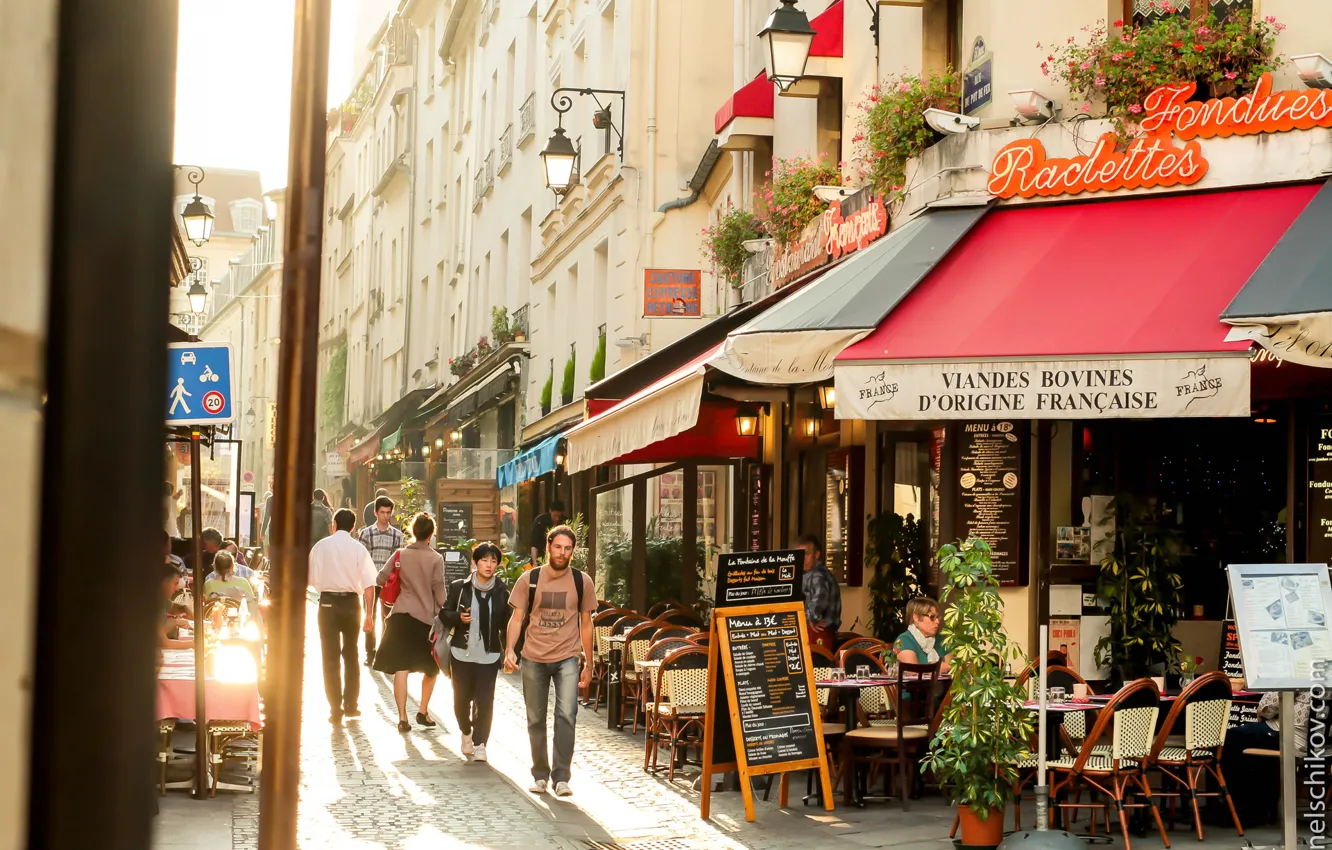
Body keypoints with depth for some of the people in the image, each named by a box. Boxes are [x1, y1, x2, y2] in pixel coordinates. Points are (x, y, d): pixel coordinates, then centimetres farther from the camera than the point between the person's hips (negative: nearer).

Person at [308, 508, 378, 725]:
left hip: (328, 603, -1)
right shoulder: (359, 548, -5)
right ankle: (351, 705, 24)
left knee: (331, 657, 4)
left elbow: (313, 580, -5)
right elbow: (369, 584, -8)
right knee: (351, 655, 17)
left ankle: (336, 709, 0)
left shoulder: (321, 546, -6)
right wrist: (369, 613, 0)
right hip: (351, 602, 1)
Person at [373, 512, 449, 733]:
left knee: (401, 668, 1)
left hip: (401, 616, 2)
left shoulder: (400, 555, 0)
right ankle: (423, 712, 16)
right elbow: (440, 593, -7)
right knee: (431, 669, 18)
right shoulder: (435, 559, -7)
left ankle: (402, 718, -3)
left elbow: (381, 579, 3)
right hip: (426, 618, -2)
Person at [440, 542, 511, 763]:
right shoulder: (459, 587, -1)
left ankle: (479, 744, 4)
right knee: (461, 698, 8)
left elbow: (506, 623, 5)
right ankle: (466, 733, 36)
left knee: (485, 700, -7)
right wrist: (459, 618, -15)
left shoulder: (502, 592, 1)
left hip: (489, 655, -1)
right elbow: (444, 614, 6)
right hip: (462, 653, 1)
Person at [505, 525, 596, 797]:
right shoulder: (529, 579, 0)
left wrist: (588, 664, 9)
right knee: (536, 720, 8)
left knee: (566, 715, -15)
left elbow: (586, 624, 8)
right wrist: (510, 651, -13)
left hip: (567, 658, -1)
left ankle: (561, 777, -10)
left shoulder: (581, 582, 1)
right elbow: (517, 618, 2)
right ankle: (540, 774, 22)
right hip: (533, 659, 1)